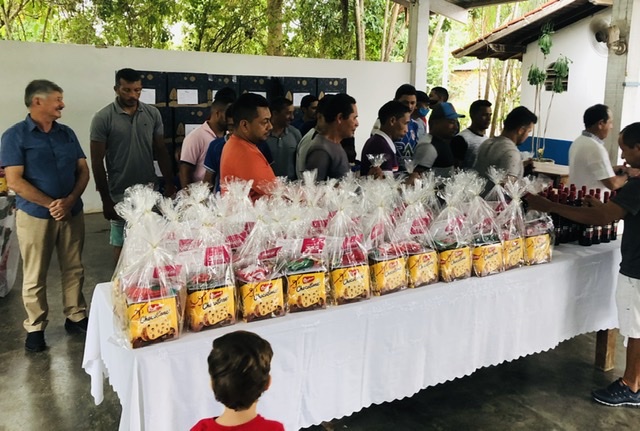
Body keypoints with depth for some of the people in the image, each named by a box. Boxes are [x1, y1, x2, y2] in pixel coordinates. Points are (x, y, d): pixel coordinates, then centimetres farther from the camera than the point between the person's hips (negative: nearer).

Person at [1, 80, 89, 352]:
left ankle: (76, 318, 24)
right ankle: (35, 328, 17)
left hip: (72, 213, 4)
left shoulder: (67, 133, 9)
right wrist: (51, 205, -15)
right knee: (35, 277, 5)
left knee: (74, 270, 11)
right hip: (35, 216, -4)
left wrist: (69, 201, -10)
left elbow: (83, 170, 6)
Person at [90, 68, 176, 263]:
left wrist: (169, 184, 4)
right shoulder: (103, 118, -8)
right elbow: (97, 161, -6)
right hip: (120, 193, -3)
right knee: (122, 243, 8)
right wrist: (105, 199, -8)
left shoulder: (153, 114, 2)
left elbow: (161, 151, 8)